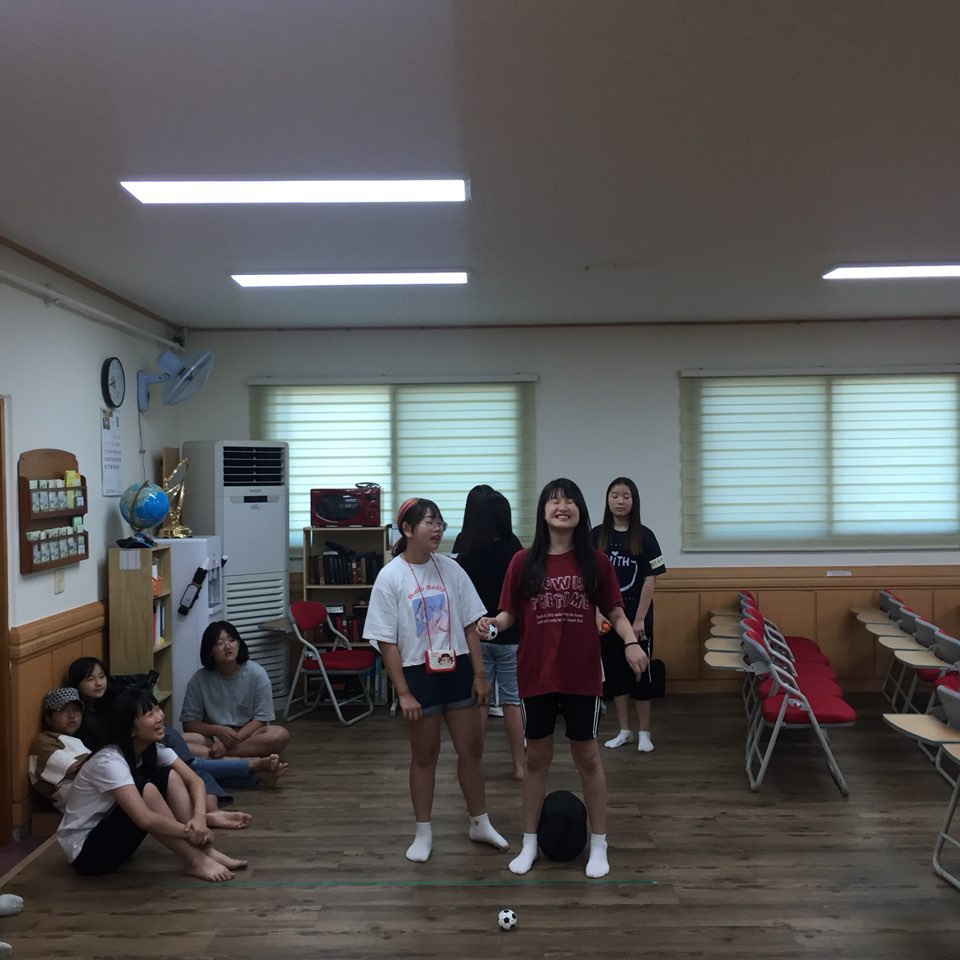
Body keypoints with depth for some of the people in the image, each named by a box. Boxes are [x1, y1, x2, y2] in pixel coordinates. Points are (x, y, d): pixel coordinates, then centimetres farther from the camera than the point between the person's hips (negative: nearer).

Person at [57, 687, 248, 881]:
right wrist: (191, 832, -28)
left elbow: (195, 781, -8)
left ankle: (205, 851, -15)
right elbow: (145, 819, -38)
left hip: (115, 838, 8)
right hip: (85, 851, -8)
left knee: (168, 776, -11)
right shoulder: (109, 761, -29)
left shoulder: (155, 749, -5)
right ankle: (194, 861, -22)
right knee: (145, 790, -30)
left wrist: (199, 818, -27)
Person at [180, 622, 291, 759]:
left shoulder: (257, 673, -9)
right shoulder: (199, 679, -6)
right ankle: (249, 760, -28)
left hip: (248, 734, 0)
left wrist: (235, 738, -24)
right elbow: (189, 723, -4)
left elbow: (261, 719, -8)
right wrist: (217, 730, -22)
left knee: (280, 735, -30)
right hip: (213, 737, 0)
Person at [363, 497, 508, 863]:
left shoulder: (451, 569, -1)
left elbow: (470, 626, 4)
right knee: (425, 755, 10)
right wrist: (403, 692, -12)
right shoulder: (390, 577, -11)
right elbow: (387, 642, -10)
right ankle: (423, 833, 27)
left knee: (471, 749, 12)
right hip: (419, 674, -3)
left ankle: (480, 823, 31)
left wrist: (479, 674, 1)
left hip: (457, 670, 3)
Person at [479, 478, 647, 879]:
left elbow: (615, 612, 0)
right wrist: (492, 622, -22)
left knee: (587, 756, 11)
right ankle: (529, 843, 29)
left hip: (581, 675, 0)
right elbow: (511, 614, -1)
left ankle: (598, 845, 28)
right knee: (536, 757, 13)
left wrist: (631, 642, -17)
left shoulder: (595, 561, -3)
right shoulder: (524, 562, -3)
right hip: (536, 674, 1)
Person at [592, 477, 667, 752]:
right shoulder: (596, 535, 0)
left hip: (636, 616, -2)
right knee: (615, 672, 10)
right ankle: (624, 730, 23)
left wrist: (640, 618, -11)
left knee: (640, 673, 5)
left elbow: (650, 580, -7)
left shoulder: (644, 536, -6)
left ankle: (644, 733, 18)